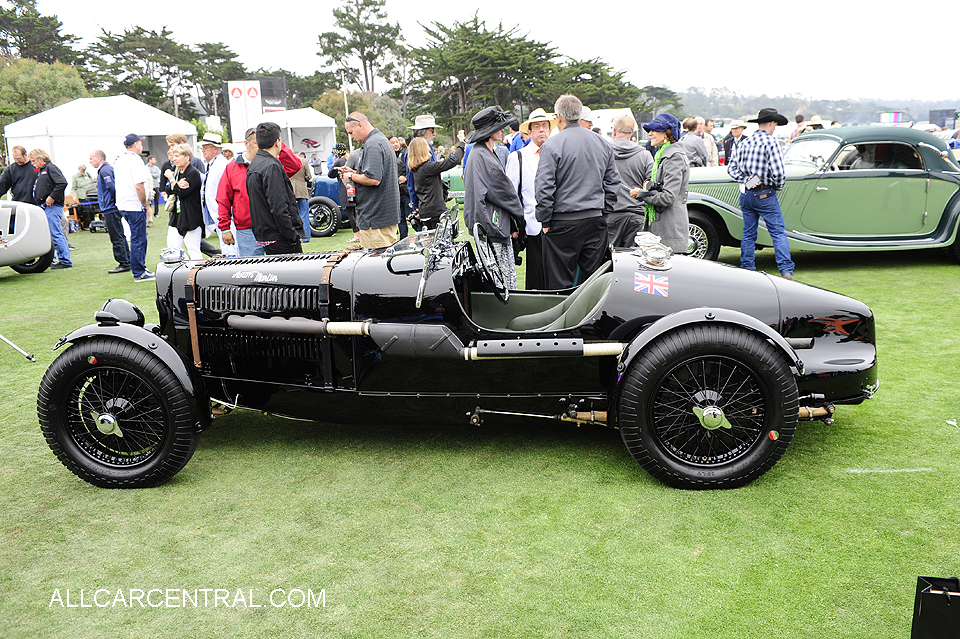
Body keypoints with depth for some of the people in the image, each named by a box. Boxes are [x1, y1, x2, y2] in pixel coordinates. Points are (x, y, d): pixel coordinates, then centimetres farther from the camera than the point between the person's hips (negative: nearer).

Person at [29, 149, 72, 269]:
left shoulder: (51, 168, -7)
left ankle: (65, 261, -7)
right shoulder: (41, 171, 23)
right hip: (44, 207, 10)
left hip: (52, 206, -10)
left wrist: (52, 197, -21)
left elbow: (62, 183, -22)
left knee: (56, 234, -10)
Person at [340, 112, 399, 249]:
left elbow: (374, 179, -26)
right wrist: (354, 172, 17)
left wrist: (352, 177, -10)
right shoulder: (383, 140, 18)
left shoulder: (372, 145, -16)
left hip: (375, 218, -11)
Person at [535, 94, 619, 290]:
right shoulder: (603, 143, 9)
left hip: (563, 223, -5)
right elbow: (613, 182, 13)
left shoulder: (552, 145, -9)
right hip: (596, 221, 5)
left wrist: (545, 221, -4)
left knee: (560, 283, 1)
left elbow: (544, 188, -12)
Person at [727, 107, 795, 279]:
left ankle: (747, 269, 16)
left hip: (745, 194, 6)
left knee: (748, 234, 13)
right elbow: (778, 171, -19)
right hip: (765, 195, -6)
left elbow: (731, 168, 8)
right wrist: (778, 186, -2)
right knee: (779, 233, -2)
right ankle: (786, 270, -7)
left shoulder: (744, 143, 8)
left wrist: (745, 180, -1)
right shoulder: (771, 143, -11)